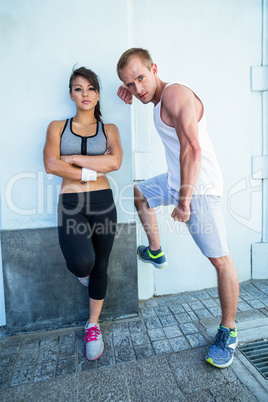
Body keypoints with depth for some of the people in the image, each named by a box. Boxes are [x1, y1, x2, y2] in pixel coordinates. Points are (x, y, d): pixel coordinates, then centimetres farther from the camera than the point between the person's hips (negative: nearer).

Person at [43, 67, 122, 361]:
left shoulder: (108, 129, 11)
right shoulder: (57, 127, 10)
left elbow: (115, 162, -9)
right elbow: (51, 165, -6)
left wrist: (73, 158, -8)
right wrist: (93, 171, -8)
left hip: (103, 202, 2)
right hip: (70, 204, -1)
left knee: (100, 267, 9)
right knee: (81, 262, -23)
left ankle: (93, 326, 32)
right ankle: (82, 269, 19)